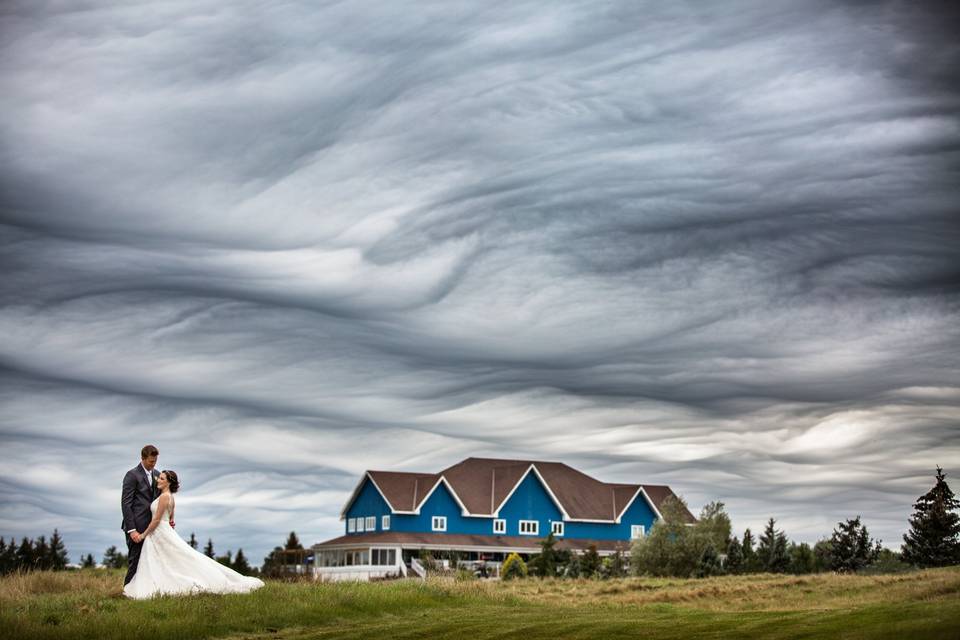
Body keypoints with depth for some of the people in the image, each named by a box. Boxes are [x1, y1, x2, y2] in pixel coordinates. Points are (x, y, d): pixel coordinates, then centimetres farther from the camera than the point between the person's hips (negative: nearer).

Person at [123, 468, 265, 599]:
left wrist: (143, 534, -10)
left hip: (161, 534, -10)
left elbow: (156, 519, -19)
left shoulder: (164, 497, -17)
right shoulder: (170, 497, 13)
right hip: (165, 533, 10)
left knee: (185, 560, -6)